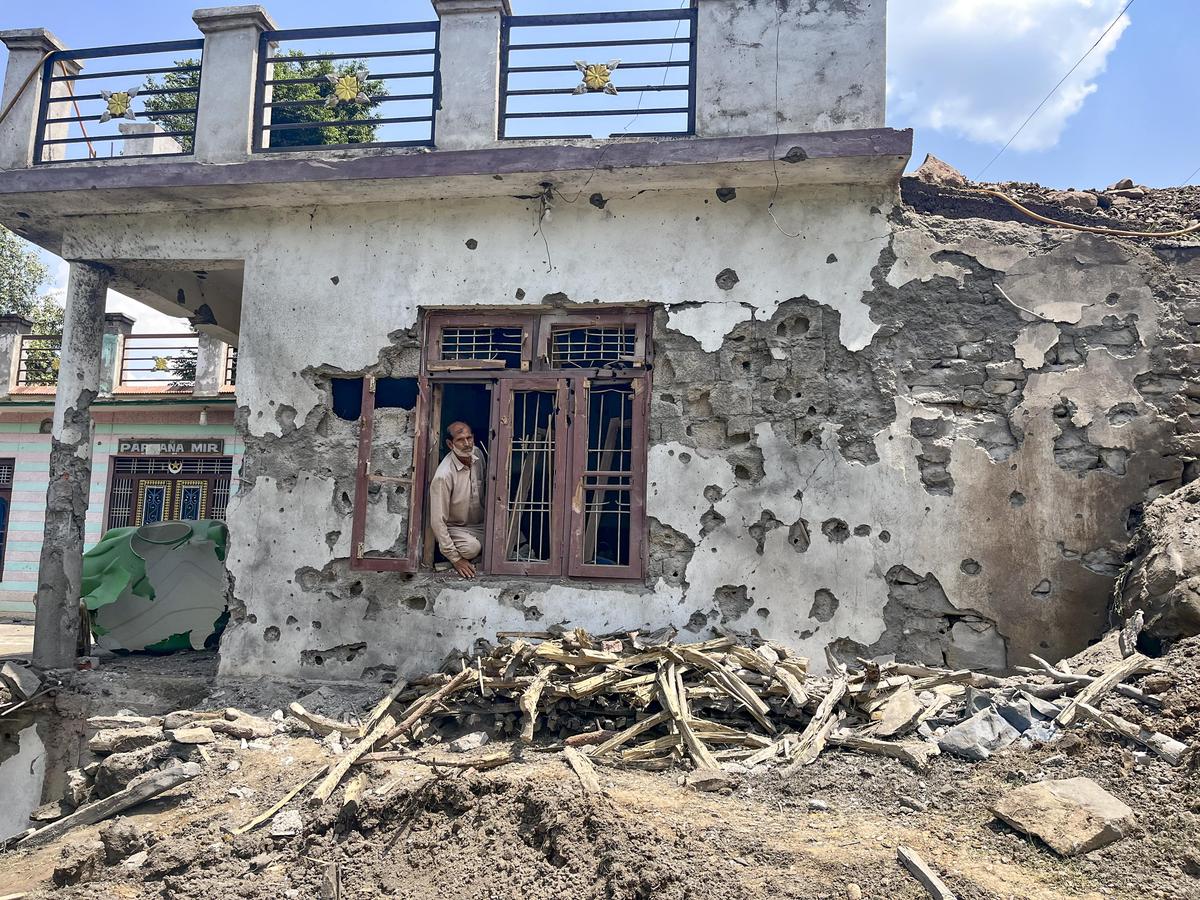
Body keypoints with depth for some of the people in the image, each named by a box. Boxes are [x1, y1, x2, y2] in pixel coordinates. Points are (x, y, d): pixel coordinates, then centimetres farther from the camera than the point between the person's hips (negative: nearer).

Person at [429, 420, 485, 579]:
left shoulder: (477, 455, -6)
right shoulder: (443, 475, -27)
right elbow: (438, 520, -25)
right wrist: (455, 559, -24)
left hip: (481, 524, 6)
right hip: (455, 528, -6)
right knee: (471, 548, -34)